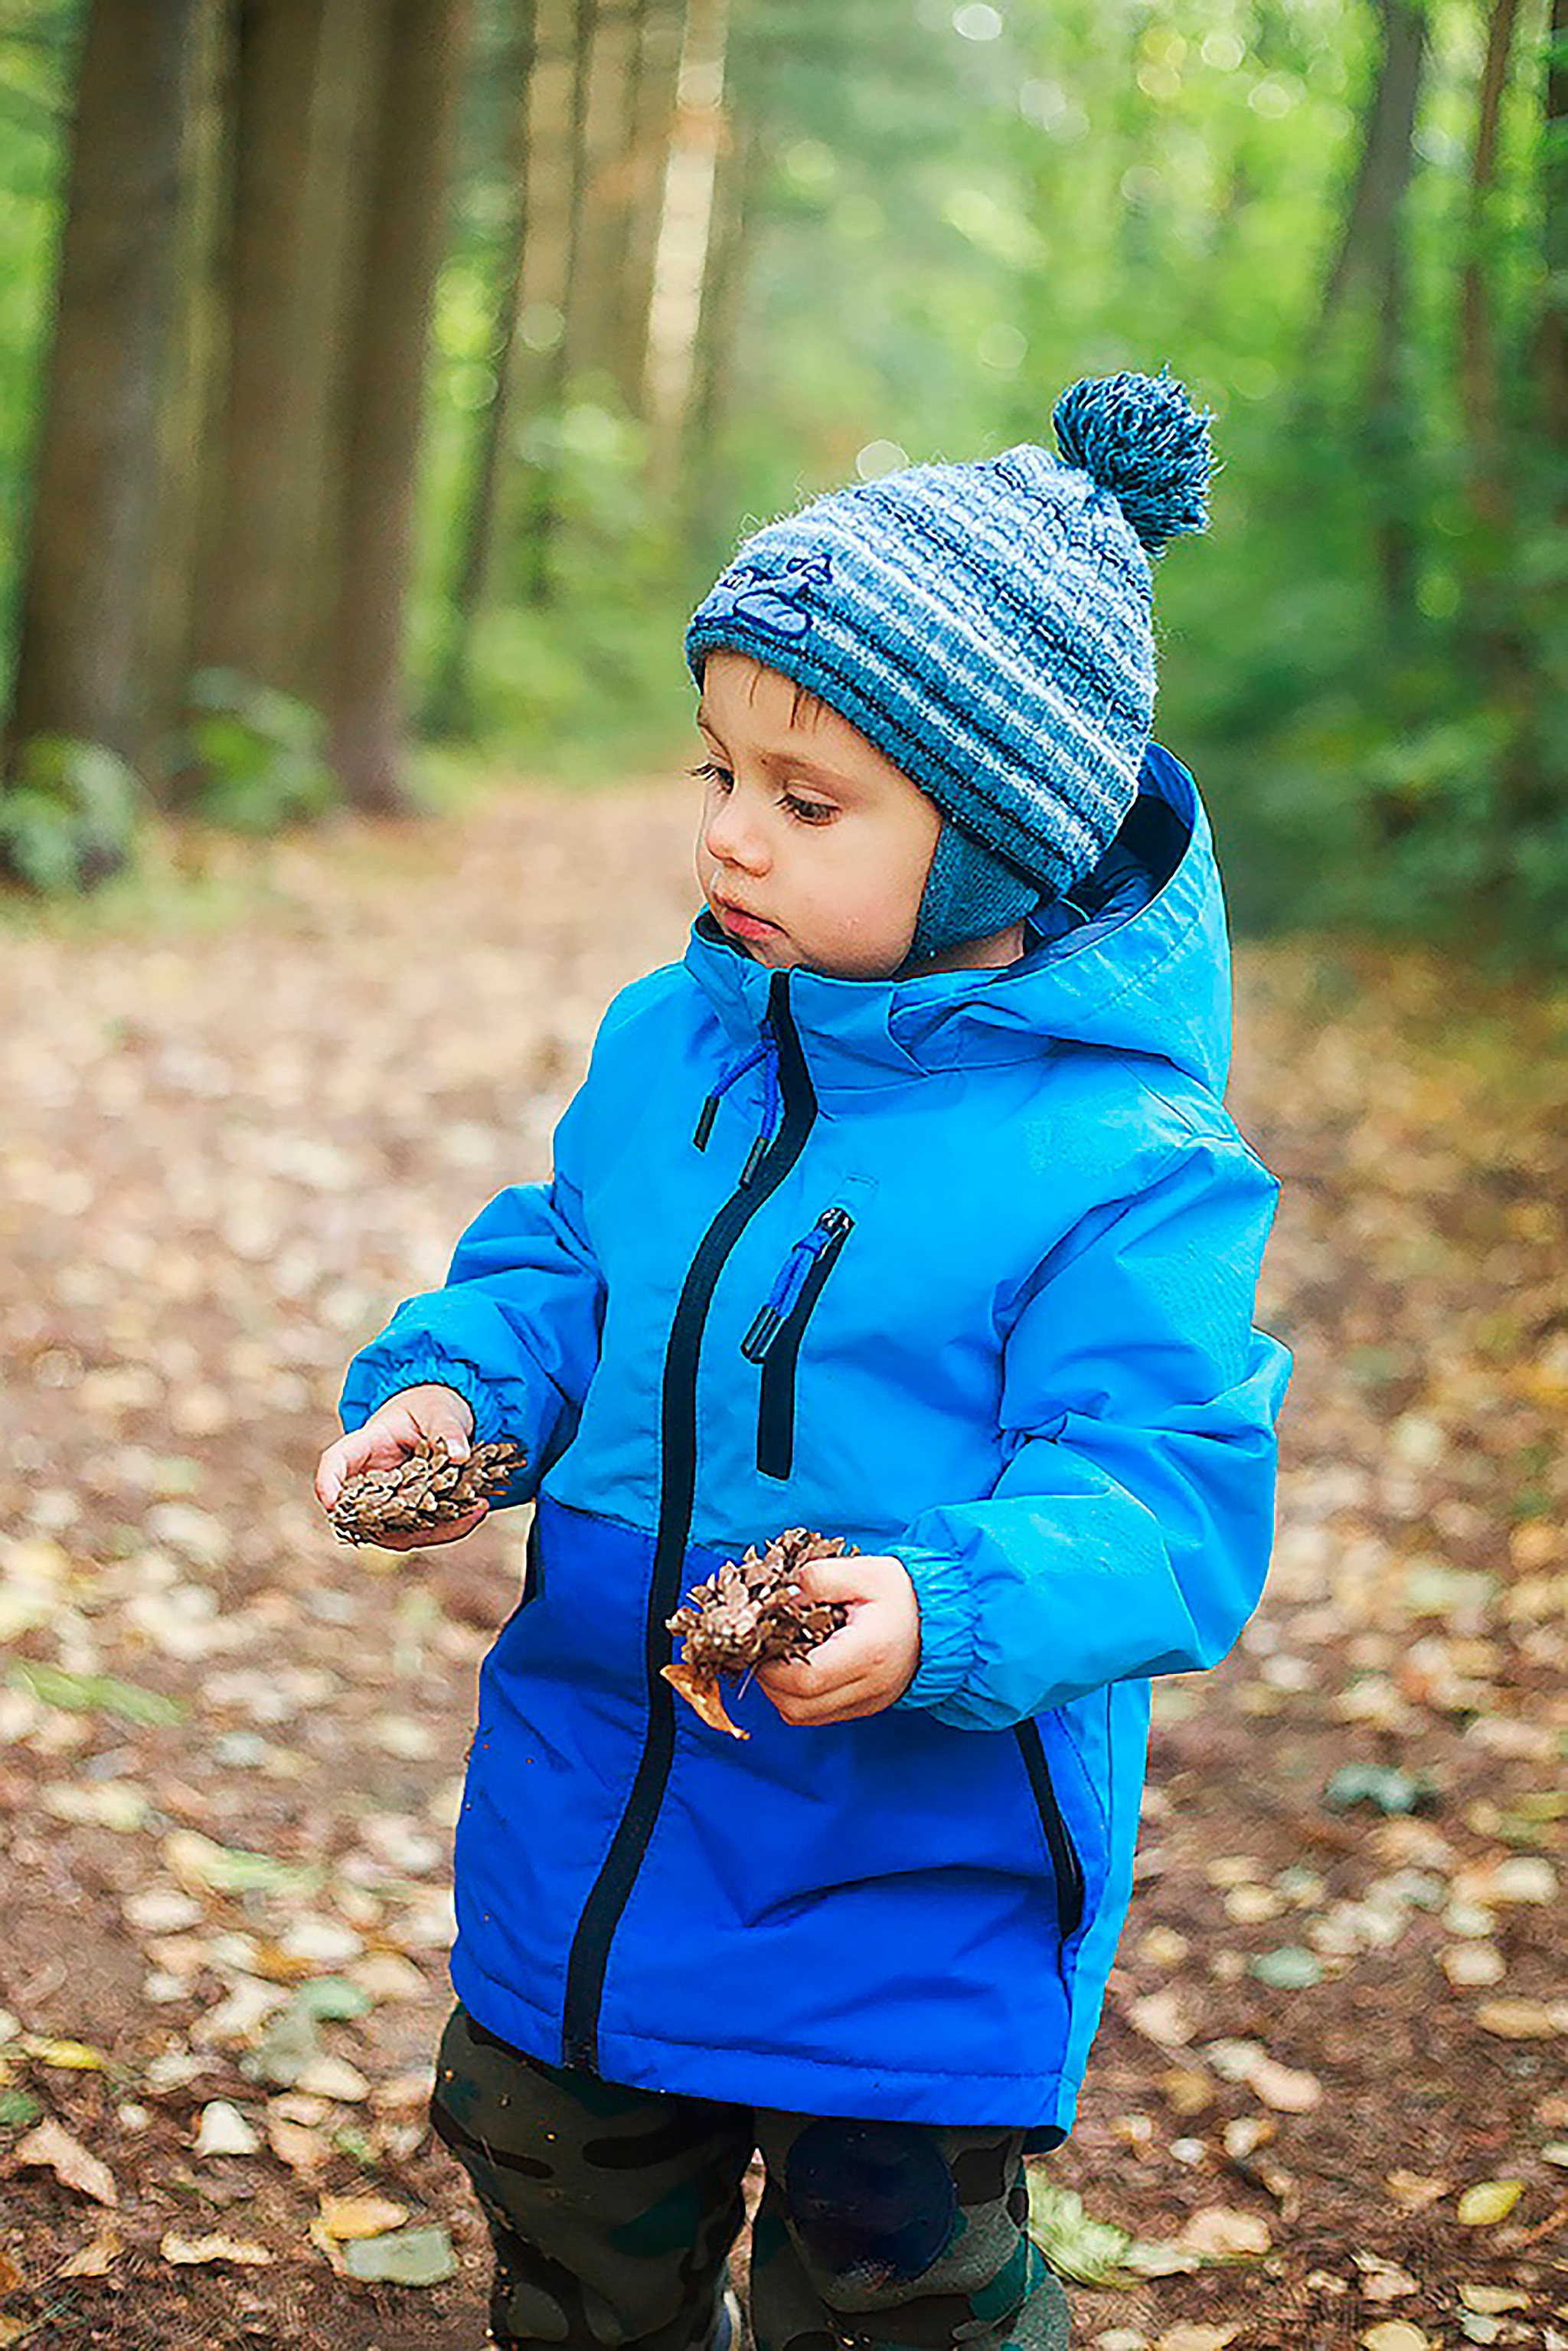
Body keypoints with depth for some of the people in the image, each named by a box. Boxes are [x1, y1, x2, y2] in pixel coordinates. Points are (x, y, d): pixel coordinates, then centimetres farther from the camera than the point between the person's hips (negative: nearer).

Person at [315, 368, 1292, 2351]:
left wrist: (944, 1612, -38)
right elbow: (558, 1270, 13)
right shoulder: (668, 1045, 0)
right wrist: (452, 1383, -8)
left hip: (917, 1864, -6)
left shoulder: (1128, 1166, -20)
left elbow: (1162, 1499, -22)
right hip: (593, 1820, 6)